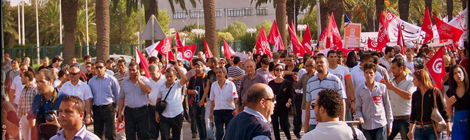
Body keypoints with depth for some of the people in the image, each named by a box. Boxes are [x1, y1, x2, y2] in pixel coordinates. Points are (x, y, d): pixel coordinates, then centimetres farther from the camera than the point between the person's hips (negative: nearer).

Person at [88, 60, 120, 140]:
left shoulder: (111, 79, -1)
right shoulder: (91, 81, 9)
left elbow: (117, 95, 3)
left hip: (108, 108, -4)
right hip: (96, 109, 4)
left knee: (110, 133, -7)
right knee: (98, 133, 10)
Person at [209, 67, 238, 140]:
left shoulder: (230, 84, -5)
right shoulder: (214, 85, 6)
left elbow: (235, 98, -11)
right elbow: (212, 100, 13)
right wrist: (210, 113, 13)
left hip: (229, 111, -3)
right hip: (217, 112, 3)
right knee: (219, 132, 3)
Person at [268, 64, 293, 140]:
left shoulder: (287, 83, -2)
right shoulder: (271, 83, 5)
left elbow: (290, 95, 0)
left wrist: (289, 102, -16)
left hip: (284, 108, -3)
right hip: (273, 107, 3)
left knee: (284, 125, -5)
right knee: (275, 125, 6)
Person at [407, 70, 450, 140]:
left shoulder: (435, 92, -3)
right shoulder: (415, 95, 9)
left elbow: (443, 110, -1)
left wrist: (448, 127, -3)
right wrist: (410, 130, 12)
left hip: (433, 129, -4)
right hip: (418, 129, 4)